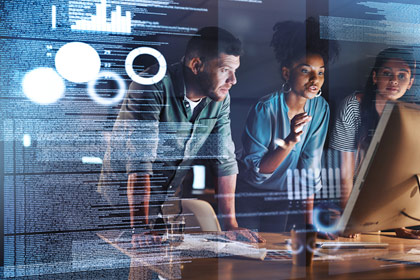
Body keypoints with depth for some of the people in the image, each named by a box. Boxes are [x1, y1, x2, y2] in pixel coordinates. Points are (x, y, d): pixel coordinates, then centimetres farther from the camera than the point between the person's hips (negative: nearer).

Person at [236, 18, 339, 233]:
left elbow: (310, 165, -6)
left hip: (282, 196, 4)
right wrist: (290, 141, -39)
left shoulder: (320, 108, -12)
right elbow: (255, 172, -25)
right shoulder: (265, 109, -26)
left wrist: (309, 221, -5)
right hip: (249, 193, -4)